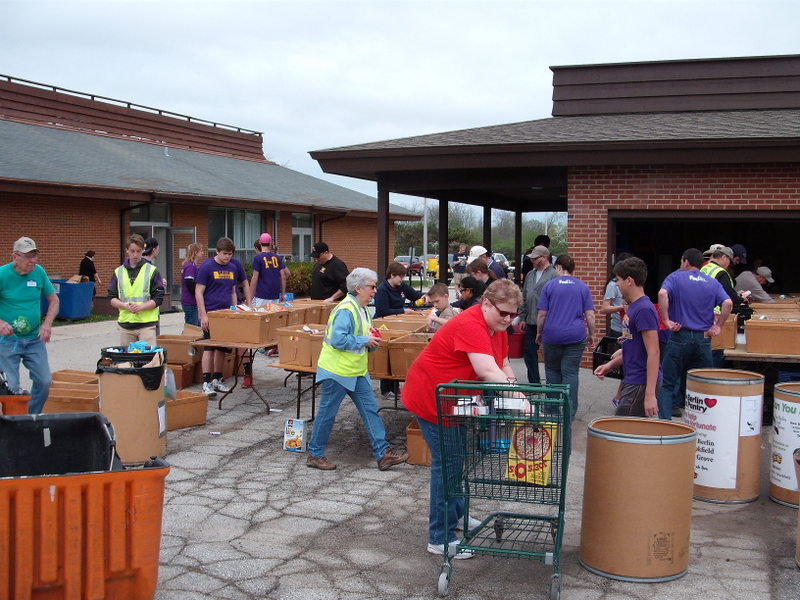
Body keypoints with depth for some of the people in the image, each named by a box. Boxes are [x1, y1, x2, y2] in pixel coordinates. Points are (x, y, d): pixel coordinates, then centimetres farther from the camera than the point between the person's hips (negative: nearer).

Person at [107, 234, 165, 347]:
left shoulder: (152, 271, 2)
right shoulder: (118, 272, 10)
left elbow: (159, 298, -1)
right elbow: (112, 298, 9)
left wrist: (141, 306, -16)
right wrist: (126, 306, -10)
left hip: (147, 323, -3)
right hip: (125, 323, 3)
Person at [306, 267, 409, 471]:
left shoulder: (362, 310, 12)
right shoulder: (345, 310, -20)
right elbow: (337, 339, -28)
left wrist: (372, 341, 2)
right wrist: (364, 341, -20)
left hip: (356, 372, 9)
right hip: (337, 371, -9)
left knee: (370, 410, 6)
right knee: (327, 413, 3)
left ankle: (383, 453, 8)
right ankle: (315, 455, 17)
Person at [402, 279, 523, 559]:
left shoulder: (497, 326, 2)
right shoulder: (470, 325, -30)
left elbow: (503, 365, 8)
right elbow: (488, 371, -40)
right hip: (431, 399, -10)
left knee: (454, 458, 21)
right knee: (446, 462, -7)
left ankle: (455, 515, 38)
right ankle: (440, 539, 1)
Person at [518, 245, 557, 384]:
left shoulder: (553, 275, -10)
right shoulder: (530, 275, 15)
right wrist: (522, 317, 16)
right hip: (531, 322, 8)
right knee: (529, 353, 11)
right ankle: (534, 382, 22)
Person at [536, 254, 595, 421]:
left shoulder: (549, 285, 0)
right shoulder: (583, 287, 5)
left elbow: (542, 314, -1)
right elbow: (590, 315, 2)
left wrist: (539, 333, 11)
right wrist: (591, 335, 13)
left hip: (552, 336, -1)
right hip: (576, 336, 1)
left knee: (552, 370, 14)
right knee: (571, 373, 1)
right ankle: (569, 412, -2)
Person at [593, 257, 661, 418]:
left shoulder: (644, 309, -17)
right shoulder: (633, 307, 13)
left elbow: (653, 353, -21)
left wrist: (650, 394, -24)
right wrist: (610, 365, 12)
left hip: (641, 384, -9)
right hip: (631, 380, 9)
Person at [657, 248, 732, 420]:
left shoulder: (676, 277, 2)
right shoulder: (713, 283, 12)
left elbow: (662, 294, -19)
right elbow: (727, 303, -5)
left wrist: (666, 320, -14)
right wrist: (717, 325, 2)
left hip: (680, 336, -3)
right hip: (704, 339, 3)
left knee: (667, 383, 3)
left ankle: (664, 420, -5)